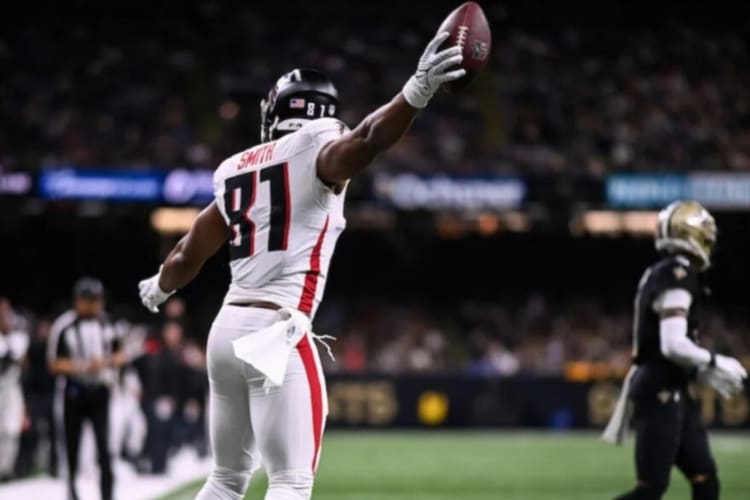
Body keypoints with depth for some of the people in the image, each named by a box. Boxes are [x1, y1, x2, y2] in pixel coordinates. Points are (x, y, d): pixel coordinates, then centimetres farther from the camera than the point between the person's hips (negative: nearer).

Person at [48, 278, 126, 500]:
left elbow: (120, 356, 14)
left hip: (99, 392, 3)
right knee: (71, 443, 7)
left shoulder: (106, 323, 4)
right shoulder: (64, 326, -11)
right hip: (73, 392, -3)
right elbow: (55, 364, -10)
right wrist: (84, 367, -21)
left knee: (104, 446, -6)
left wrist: (108, 362, -8)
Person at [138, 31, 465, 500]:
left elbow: (189, 257, 24)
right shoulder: (318, 150, -3)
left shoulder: (235, 172, 15)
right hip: (276, 334, -7)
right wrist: (417, 92, -43)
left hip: (228, 327, 7)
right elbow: (365, 141, -28)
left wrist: (159, 288, 45)